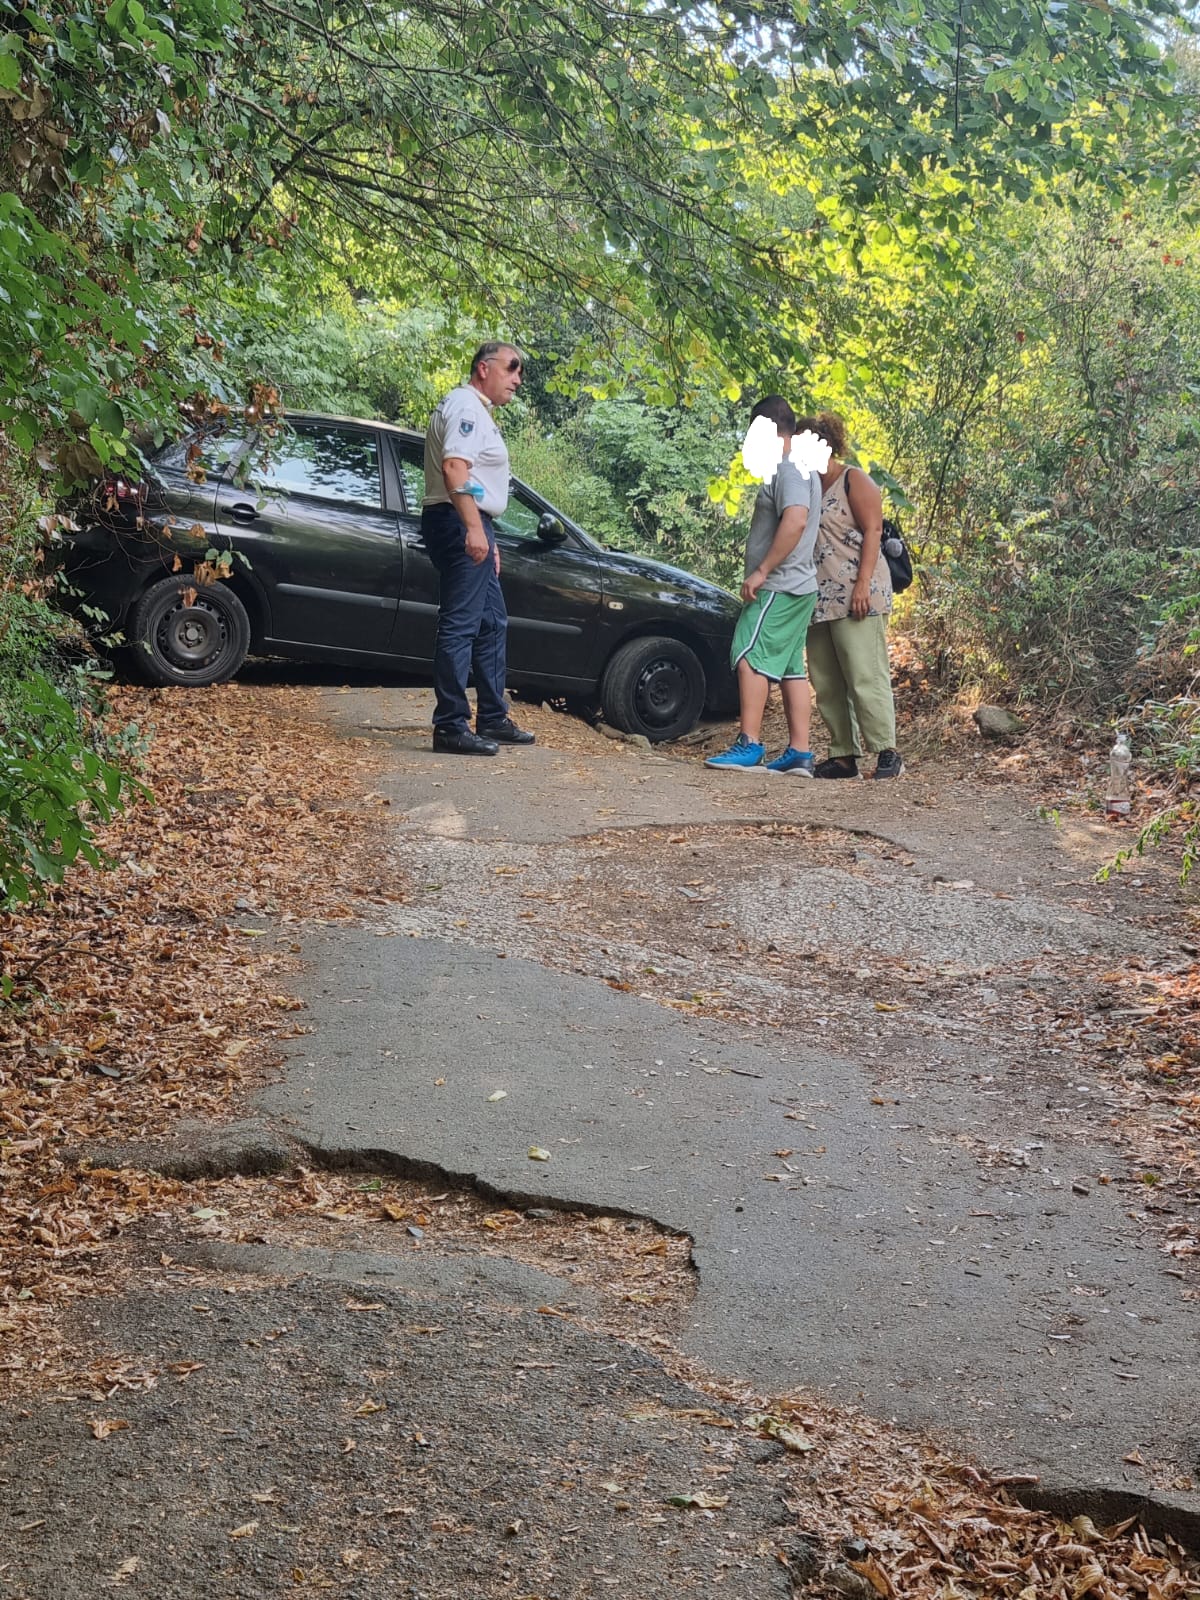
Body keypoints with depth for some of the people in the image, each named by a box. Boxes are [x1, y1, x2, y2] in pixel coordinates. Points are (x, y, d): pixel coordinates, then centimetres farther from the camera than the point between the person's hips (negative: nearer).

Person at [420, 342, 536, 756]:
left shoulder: (478, 411, 24)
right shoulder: (465, 405, -10)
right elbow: (454, 467, -23)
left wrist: (487, 538, 26)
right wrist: (473, 528, -29)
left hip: (472, 528, 11)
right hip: (459, 523, -11)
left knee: (492, 623, 16)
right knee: (460, 625, -12)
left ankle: (493, 719, 23)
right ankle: (451, 727, -12)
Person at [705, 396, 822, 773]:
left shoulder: (789, 470, -13)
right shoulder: (801, 470, 19)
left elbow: (795, 521, -28)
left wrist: (762, 570, -25)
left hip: (778, 587, -10)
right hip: (798, 587, 10)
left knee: (750, 657, -12)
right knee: (789, 668, 8)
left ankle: (749, 744, -15)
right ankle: (799, 753, 8)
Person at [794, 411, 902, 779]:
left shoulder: (854, 480, -1)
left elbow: (873, 531, -9)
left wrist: (864, 584, -20)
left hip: (856, 595, -8)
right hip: (821, 600, 8)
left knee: (865, 676, -11)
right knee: (826, 683, 3)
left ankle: (886, 752, -7)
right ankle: (843, 755, 6)